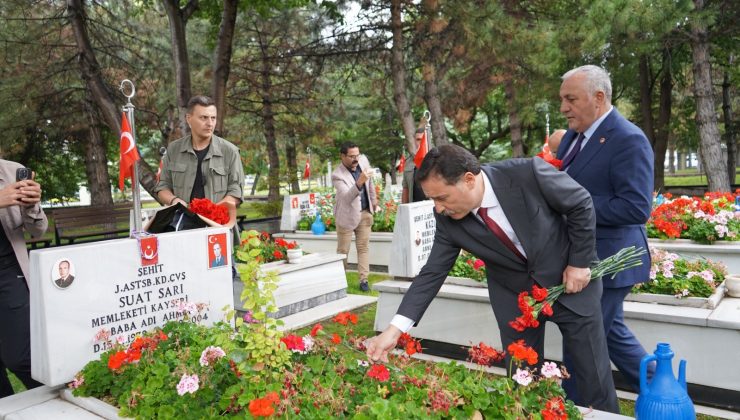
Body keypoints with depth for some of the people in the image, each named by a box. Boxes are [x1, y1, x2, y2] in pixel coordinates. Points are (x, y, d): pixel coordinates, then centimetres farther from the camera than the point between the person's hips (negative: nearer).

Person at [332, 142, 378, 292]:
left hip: (365, 213, 5)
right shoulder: (337, 175, -23)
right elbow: (347, 197, -35)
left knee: (364, 247, 5)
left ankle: (363, 280, 9)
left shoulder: (363, 160, -6)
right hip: (346, 215, -4)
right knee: (343, 250, 6)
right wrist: (360, 182, -49)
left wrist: (374, 200, 21)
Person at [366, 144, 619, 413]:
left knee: (594, 374, 10)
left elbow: (581, 204, -14)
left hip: (570, 280, -2)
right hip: (514, 295, 2)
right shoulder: (448, 220, -18)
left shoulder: (528, 173, -28)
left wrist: (580, 262, -13)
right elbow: (432, 273, -13)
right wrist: (394, 330, -19)